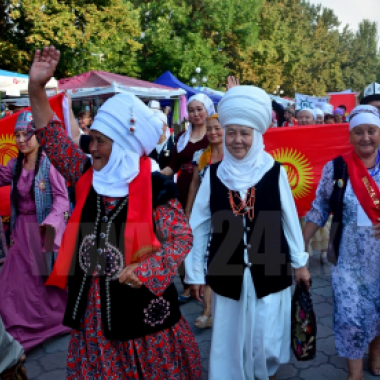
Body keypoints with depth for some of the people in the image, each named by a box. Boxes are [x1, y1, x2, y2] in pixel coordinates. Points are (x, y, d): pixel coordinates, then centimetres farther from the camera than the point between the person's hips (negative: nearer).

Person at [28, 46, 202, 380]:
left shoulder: (155, 188, -16)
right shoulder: (88, 175, -2)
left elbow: (182, 237, -12)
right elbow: (52, 136, 1)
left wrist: (145, 270, -23)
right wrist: (36, 87, -8)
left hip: (138, 297, -4)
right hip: (92, 300, 5)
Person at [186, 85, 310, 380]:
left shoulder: (275, 171, -8)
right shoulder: (214, 174, -5)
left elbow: (290, 218, 0)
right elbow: (199, 225, -1)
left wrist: (300, 262, 6)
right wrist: (195, 271, 1)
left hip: (269, 269, -1)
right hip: (228, 271, 1)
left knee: (267, 338, 12)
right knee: (230, 339, 14)